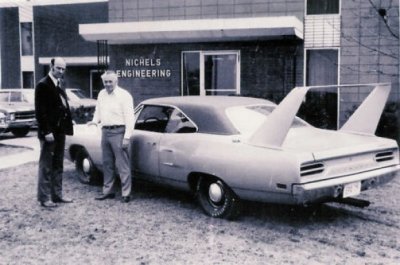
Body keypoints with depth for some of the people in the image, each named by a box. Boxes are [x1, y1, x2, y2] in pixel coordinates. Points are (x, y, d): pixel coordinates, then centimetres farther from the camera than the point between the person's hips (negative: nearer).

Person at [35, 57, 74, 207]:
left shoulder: (60, 85, 14)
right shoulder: (43, 85, -11)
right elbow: (40, 111, -16)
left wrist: (68, 125, 6)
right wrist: (46, 132, -20)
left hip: (60, 132, 8)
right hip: (49, 133, -8)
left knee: (58, 166, 14)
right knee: (46, 166, 0)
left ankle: (57, 195, 23)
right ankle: (44, 198, 7)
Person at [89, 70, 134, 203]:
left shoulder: (124, 95, -9)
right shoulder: (101, 94, 12)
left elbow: (129, 118, -12)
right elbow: (98, 111, 25)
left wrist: (127, 137, -17)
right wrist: (95, 120, 4)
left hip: (118, 132, -7)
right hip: (105, 131, 7)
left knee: (122, 165, -5)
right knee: (107, 164, 14)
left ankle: (126, 194, 0)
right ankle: (108, 191, 24)